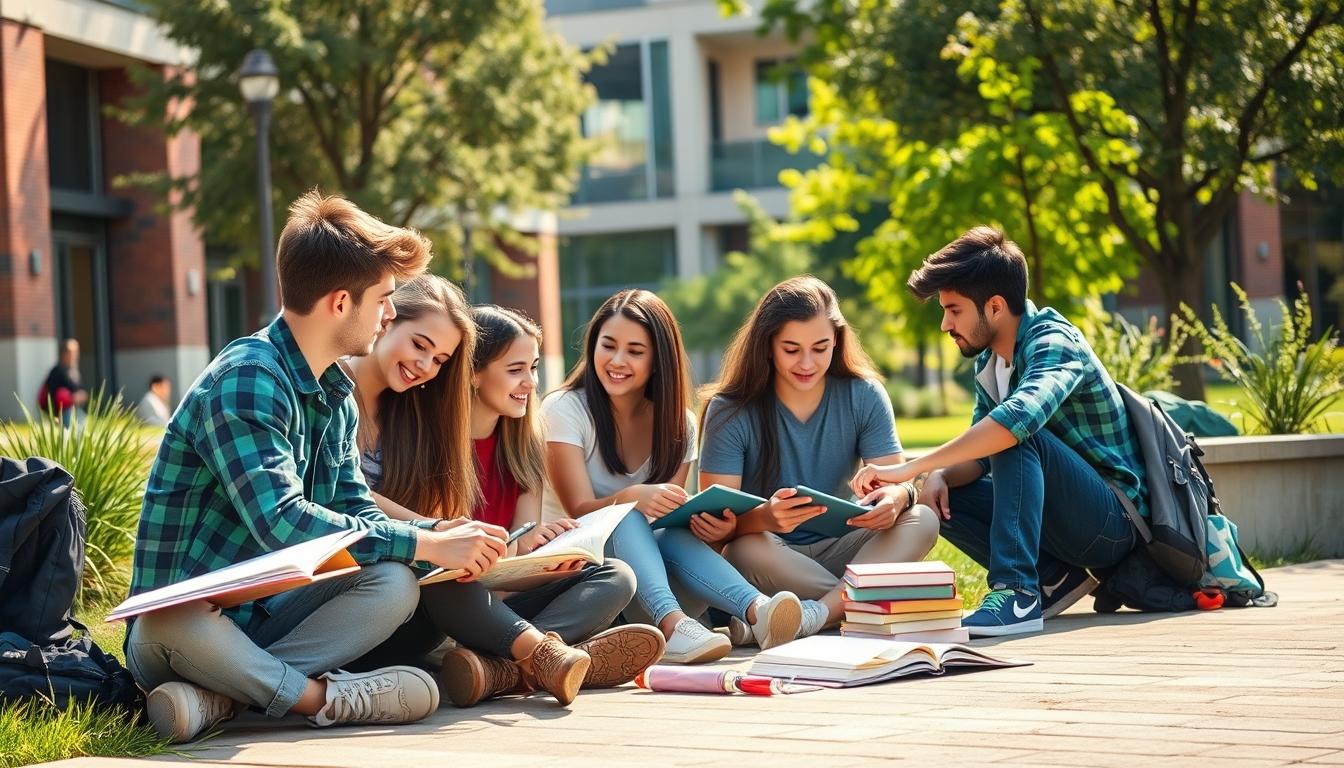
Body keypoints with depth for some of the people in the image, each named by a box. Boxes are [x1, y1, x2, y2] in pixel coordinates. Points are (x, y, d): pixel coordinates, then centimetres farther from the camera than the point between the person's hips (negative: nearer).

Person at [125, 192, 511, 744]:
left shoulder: (336, 397, 10)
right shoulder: (248, 379, -19)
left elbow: (355, 511, 14)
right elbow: (282, 524, -29)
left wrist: (445, 537, -7)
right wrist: (427, 544, -24)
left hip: (262, 616, 8)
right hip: (183, 619, -8)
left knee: (394, 584, -17)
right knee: (173, 625, -41)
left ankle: (219, 693, -22)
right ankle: (320, 695, -22)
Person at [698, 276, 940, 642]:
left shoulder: (863, 396, -1)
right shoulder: (731, 411, -9)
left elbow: (897, 480, -7)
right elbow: (716, 522, -16)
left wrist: (896, 497, -34)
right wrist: (764, 517, -40)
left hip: (838, 551, 3)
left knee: (922, 520, -24)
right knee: (745, 551, -37)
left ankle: (819, 613, -42)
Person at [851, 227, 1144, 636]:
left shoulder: (1053, 344, -19)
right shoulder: (989, 361, 8)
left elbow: (1019, 417, -40)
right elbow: (978, 456, 12)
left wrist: (911, 468, -40)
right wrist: (940, 476, -13)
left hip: (1114, 520, -9)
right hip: (1069, 520, 9)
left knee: (1015, 438, -30)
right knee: (939, 496, -2)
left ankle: (1017, 593, -33)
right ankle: (1055, 577, -1)